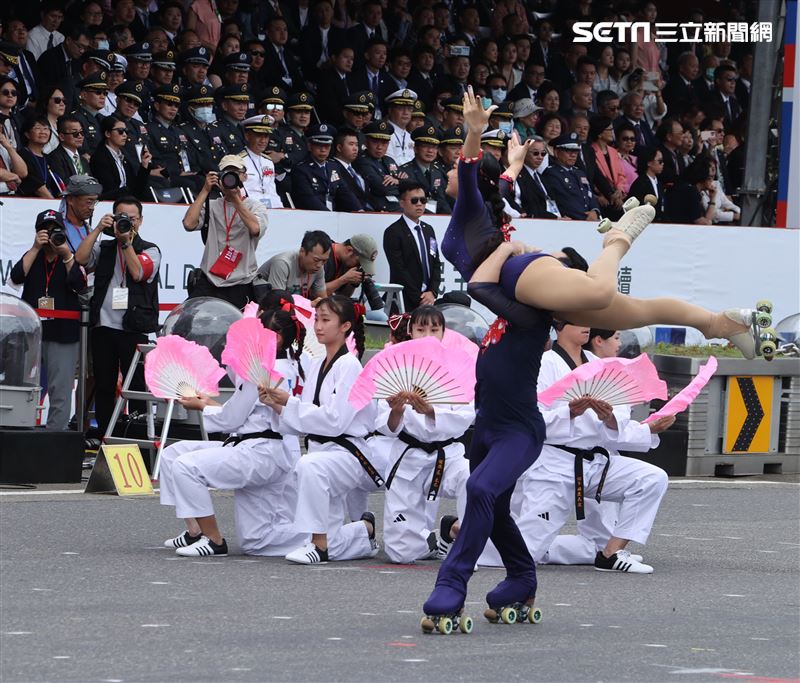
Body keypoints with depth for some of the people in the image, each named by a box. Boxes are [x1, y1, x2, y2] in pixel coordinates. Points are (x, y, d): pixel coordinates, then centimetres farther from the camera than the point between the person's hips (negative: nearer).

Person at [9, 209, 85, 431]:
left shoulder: (71, 260, 8)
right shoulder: (32, 257, 12)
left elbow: (80, 286, -10)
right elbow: (16, 277, -7)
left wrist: (66, 255, -16)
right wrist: (36, 248, -10)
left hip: (63, 335, -1)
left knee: (60, 394, -6)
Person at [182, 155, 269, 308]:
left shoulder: (256, 207, 5)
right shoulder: (211, 205, 11)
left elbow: (255, 228, -17)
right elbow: (189, 224, -6)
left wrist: (236, 198, -14)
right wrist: (205, 190, -4)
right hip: (208, 282, 2)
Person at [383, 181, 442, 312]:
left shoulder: (428, 230, 17)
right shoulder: (393, 232, -5)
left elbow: (436, 264, 14)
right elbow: (399, 270, -10)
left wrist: (432, 292, -3)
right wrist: (419, 299, -12)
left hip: (428, 299, 6)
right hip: (405, 303, -6)